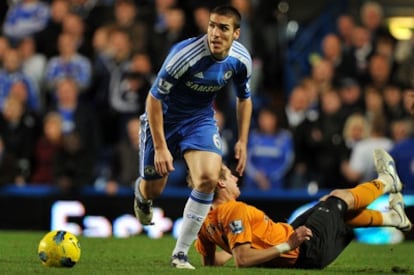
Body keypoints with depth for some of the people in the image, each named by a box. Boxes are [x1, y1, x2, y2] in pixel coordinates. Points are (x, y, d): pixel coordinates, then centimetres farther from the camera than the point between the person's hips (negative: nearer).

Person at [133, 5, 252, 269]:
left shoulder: (241, 60, -14)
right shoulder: (185, 54, -31)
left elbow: (244, 98, 7)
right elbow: (154, 98, -23)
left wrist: (242, 142, 3)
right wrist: (160, 147, -23)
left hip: (201, 119, 3)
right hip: (164, 118, -3)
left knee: (209, 178, -21)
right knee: (153, 189, 7)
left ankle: (181, 254, -9)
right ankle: (142, 193, 51)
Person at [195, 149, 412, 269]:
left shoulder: (207, 221, -4)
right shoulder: (235, 211, -30)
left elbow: (209, 262, 7)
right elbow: (242, 260, -38)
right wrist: (287, 246, -34)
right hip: (306, 254, -9)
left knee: (334, 209, 28)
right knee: (341, 198, 15)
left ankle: (393, 217, 49)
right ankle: (386, 181, 46)